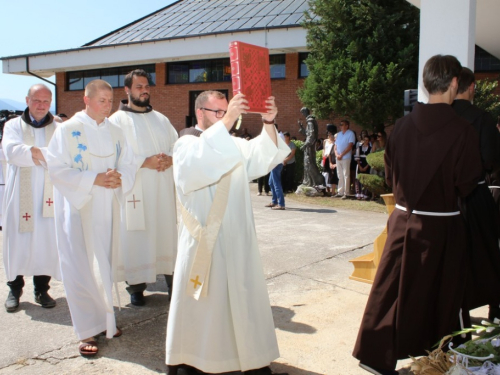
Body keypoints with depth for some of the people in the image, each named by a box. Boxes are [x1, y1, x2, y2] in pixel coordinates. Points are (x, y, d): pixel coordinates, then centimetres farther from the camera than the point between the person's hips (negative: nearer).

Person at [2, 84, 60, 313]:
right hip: (20, 196, 0)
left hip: (48, 197, 0)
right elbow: (11, 150, -12)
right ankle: (15, 290, 16)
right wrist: (47, 153, -15)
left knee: (46, 242, 2)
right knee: (18, 242, 3)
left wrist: (35, 151, -15)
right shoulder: (14, 125, 7)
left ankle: (42, 289, 14)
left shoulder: (58, 128, 9)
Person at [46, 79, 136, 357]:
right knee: (82, 268, -2)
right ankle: (87, 331, 6)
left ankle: (103, 318, 27)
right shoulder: (67, 130, -6)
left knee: (105, 266, 12)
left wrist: (119, 177, -15)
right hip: (79, 208, -4)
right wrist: (93, 179, -20)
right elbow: (56, 168, -12)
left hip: (107, 209, 5)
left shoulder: (115, 132, 8)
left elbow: (129, 165, 8)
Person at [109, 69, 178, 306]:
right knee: (136, 238, -2)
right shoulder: (118, 120, 0)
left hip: (163, 190, 4)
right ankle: (136, 287, 10)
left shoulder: (161, 119, 16)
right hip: (134, 190, -4)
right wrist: (145, 162, -19)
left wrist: (170, 159, -9)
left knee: (167, 232, 5)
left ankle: (172, 282, 13)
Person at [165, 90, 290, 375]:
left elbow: (263, 156, -4)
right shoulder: (186, 145, -2)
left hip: (236, 239, 4)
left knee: (244, 296, 9)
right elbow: (201, 158, -26)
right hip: (203, 240, -4)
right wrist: (226, 121, -33)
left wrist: (269, 123, -19)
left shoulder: (236, 145, 14)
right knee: (199, 299, 3)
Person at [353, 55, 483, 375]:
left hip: (404, 219, 3)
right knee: (445, 296, 14)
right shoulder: (461, 131, -15)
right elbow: (469, 184, -8)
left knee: (392, 288, 11)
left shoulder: (403, 125, -3)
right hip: (442, 226, -3)